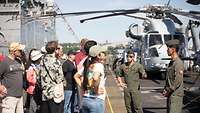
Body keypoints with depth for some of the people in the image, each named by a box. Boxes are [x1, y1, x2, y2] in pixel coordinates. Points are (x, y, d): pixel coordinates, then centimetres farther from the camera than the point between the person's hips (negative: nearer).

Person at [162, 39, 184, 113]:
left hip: (176, 94, -10)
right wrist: (165, 89, 10)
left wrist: (168, 91, -15)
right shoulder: (171, 62, 15)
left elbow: (178, 81, -22)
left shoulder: (178, 63, -16)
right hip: (171, 94, 10)